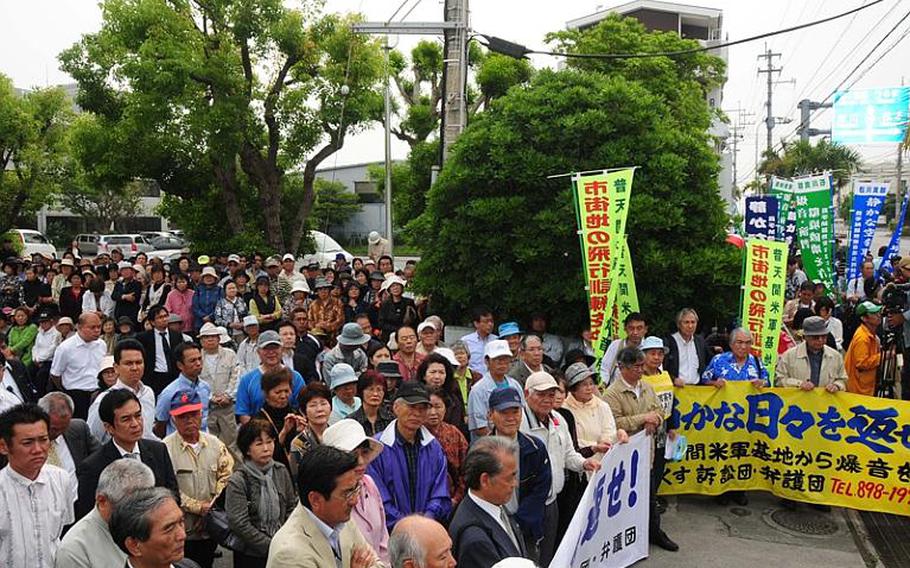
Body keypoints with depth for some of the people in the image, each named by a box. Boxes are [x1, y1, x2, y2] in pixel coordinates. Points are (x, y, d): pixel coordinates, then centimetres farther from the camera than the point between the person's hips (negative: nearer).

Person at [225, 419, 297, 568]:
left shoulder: (281, 471, 0)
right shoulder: (237, 481, -13)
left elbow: (291, 507, 7)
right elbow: (239, 524, -16)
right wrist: (270, 546, -16)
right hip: (251, 555, -3)